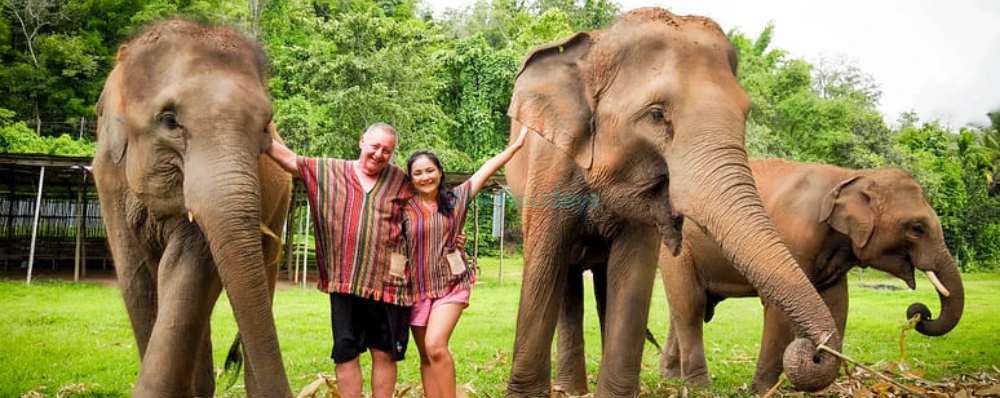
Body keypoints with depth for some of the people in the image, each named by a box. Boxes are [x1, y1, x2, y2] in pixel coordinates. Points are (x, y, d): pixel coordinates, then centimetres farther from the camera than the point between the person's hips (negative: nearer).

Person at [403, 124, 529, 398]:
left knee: (436, 346, -19)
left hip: (451, 285, -1)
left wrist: (516, 144, 7)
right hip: (418, 288, 1)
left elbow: (487, 169, 3)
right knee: (426, 356, 8)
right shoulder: (405, 207, -3)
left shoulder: (455, 199, 1)